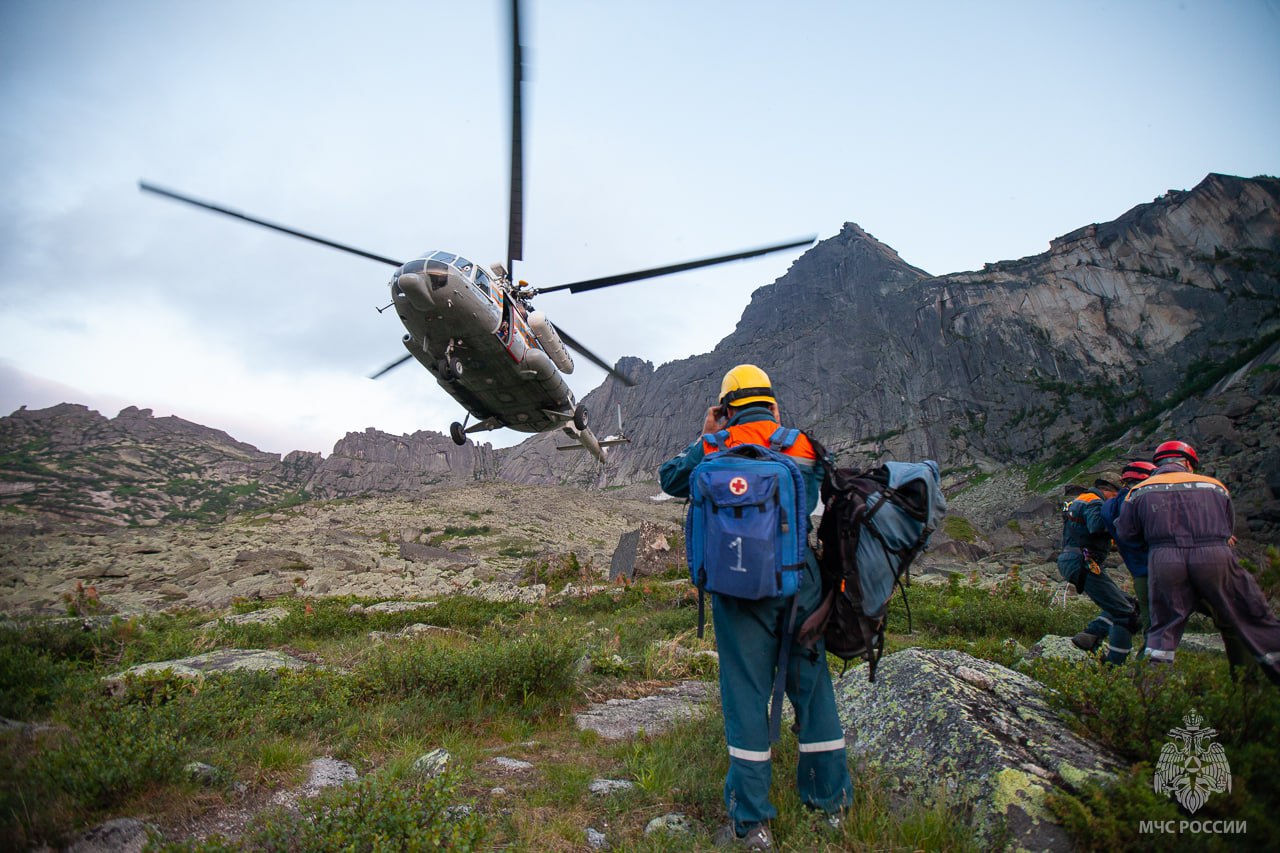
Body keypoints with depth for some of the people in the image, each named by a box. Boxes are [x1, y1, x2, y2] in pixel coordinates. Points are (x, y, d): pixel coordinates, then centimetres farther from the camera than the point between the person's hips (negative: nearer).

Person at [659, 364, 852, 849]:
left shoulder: (715, 447, -3)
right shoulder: (804, 446, 2)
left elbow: (670, 480, 12)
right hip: (801, 584, 3)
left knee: (746, 693, 6)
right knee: (812, 687, 16)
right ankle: (831, 800, 32)